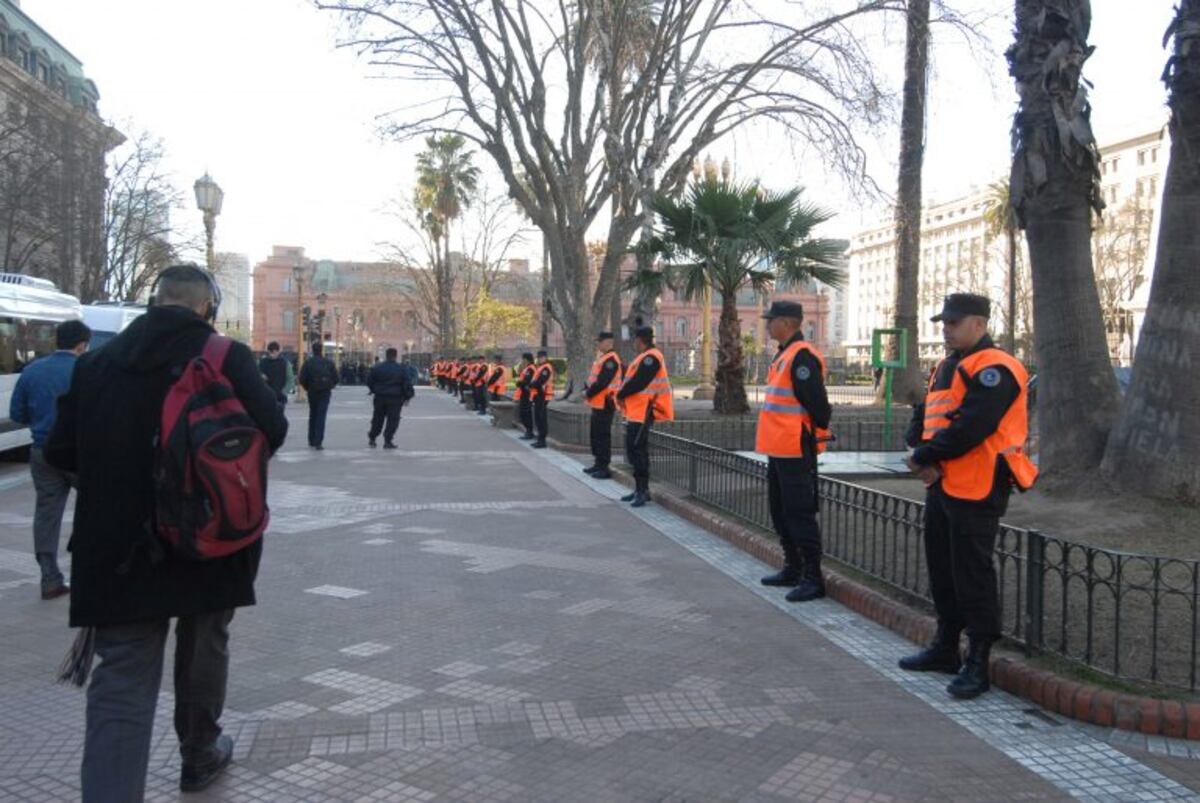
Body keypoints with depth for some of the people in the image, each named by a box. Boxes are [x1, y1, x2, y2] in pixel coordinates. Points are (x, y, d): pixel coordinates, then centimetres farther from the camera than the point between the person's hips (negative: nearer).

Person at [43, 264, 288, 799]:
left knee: (121, 682, 3)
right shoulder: (227, 358, -8)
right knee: (203, 650, 22)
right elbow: (272, 430, -14)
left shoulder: (97, 362, 1)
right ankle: (200, 754, 41)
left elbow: (59, 451, 3)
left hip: (119, 548, 1)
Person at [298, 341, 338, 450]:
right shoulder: (329, 362, -2)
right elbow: (335, 378, -1)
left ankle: (312, 441, 22)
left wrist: (307, 388, 9)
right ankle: (318, 442, -11)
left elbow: (302, 379, -9)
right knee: (321, 416, -2)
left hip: (312, 392, 1)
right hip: (325, 392, -1)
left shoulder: (308, 362, -6)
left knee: (312, 415, 16)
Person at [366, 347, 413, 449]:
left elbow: (369, 380, 4)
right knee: (393, 419, 3)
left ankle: (372, 439, 22)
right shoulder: (401, 369, -5)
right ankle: (387, 441, -2)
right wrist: (407, 396, 5)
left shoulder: (377, 367, 0)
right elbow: (407, 384, -5)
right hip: (395, 398, -3)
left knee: (377, 419, 15)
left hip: (380, 397, 3)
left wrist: (373, 390, 20)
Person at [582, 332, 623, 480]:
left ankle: (604, 468, -4)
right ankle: (598, 463, 25)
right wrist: (586, 390, 5)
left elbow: (602, 382, -22)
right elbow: (592, 377, 20)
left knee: (603, 435, -8)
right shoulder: (601, 358, 17)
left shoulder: (610, 360, -16)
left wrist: (588, 393, -13)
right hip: (597, 403, 10)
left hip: (605, 404, -10)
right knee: (595, 434, 16)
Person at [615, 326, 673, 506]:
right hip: (636, 411, 10)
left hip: (642, 412, -10)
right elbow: (631, 379, 19)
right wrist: (623, 395, 4)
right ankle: (640, 488, 21)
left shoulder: (650, 358, -15)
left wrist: (620, 395, -7)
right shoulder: (644, 358, 18)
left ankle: (643, 490, -5)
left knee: (638, 450, -9)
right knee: (633, 449, 14)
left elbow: (637, 383, -21)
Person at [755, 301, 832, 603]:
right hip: (778, 449, 10)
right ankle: (793, 569, 28)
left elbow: (817, 403, -20)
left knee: (799, 514, -6)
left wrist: (819, 431, -12)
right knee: (781, 512, 17)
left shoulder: (802, 356, -16)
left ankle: (813, 579, 1)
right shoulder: (784, 355, 15)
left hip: (795, 451, -10)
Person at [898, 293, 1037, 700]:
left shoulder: (993, 369, -14)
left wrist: (924, 457, -13)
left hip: (976, 490, -10)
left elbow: (969, 428, -23)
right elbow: (922, 417, 14)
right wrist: (922, 455, -5)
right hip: (941, 485, 10)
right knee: (942, 570, 17)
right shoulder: (946, 367, 17)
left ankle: (977, 664, 5)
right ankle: (946, 648, 30)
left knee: (973, 576, -5)